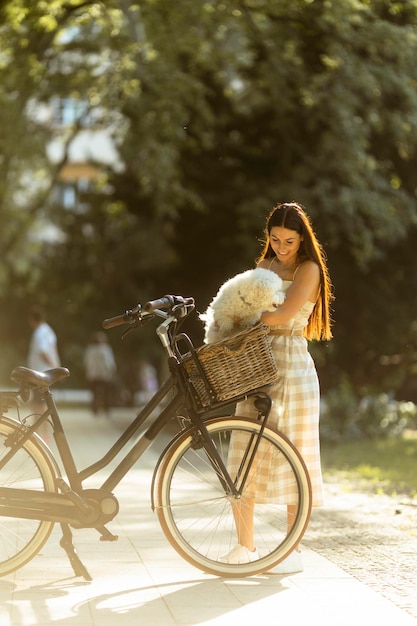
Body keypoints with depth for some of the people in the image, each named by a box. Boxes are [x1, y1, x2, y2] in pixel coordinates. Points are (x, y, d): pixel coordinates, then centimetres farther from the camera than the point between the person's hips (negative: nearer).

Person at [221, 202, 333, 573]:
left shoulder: (308, 270, -4)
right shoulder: (264, 266, 16)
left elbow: (283, 315, -16)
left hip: (291, 365, -6)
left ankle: (294, 550, 7)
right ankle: (246, 546, 13)